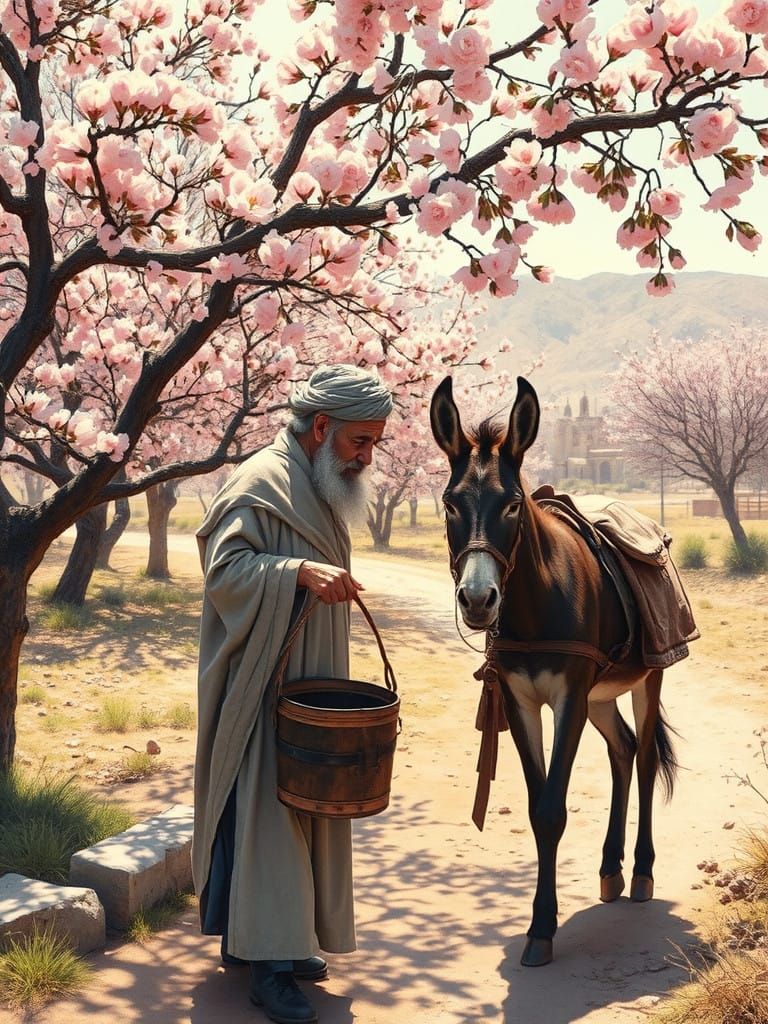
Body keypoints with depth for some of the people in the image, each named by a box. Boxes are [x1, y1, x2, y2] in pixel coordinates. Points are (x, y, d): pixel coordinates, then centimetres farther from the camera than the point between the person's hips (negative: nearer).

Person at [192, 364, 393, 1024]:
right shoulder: (262, 483, -16)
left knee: (299, 805, 14)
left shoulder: (323, 488, 14)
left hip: (307, 689, 9)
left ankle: (264, 937, 27)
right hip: (263, 689, -9)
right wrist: (300, 571, -37)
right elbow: (225, 568, -25)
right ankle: (268, 963, 5)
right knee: (266, 808, -4)